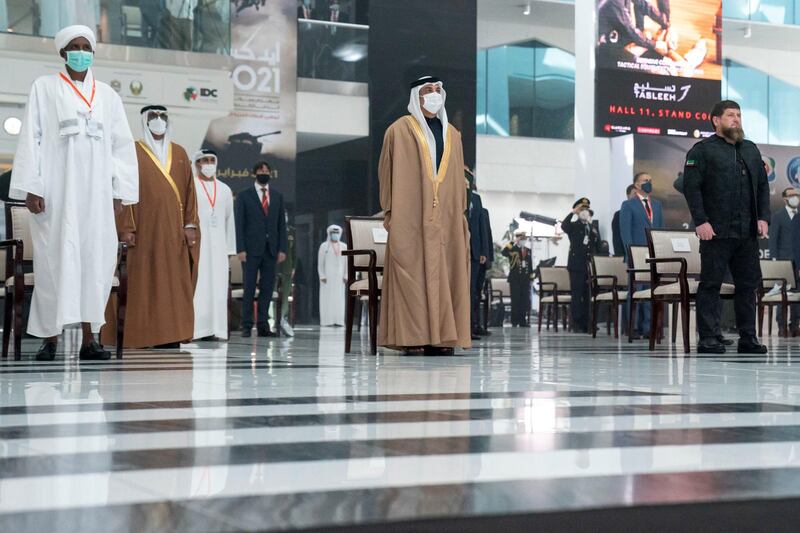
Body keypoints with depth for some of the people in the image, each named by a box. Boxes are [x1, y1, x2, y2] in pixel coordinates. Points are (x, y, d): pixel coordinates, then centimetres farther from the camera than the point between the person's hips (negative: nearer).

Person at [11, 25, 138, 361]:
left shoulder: (107, 95, 15)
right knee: (55, 258, -4)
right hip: (56, 190, -3)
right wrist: (31, 187, -11)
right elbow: (31, 138, -1)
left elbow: (122, 145, 12)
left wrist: (120, 191, 3)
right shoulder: (45, 88, 7)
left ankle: (89, 338, 2)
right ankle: (50, 338, -1)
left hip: (95, 191, 3)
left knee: (96, 260, -2)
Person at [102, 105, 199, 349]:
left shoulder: (180, 154, 15)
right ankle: (140, 335, -2)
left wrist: (190, 224, 1)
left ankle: (170, 336, 1)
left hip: (174, 230, 3)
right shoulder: (132, 152, 4)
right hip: (143, 228, -3)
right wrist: (125, 227, -11)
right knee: (141, 282, -4)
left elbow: (189, 191, 12)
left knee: (174, 283, 0)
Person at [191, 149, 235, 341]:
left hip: (218, 246, 4)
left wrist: (230, 250, 10)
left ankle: (212, 328, 3)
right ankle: (195, 328, -8)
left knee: (216, 287, 1)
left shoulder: (224, 190, 16)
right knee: (197, 286, -8)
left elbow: (229, 221, 16)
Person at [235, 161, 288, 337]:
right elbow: (239, 224, 0)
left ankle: (263, 326, 4)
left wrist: (282, 249, 3)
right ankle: (246, 326, 1)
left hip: (271, 249, 3)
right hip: (251, 249, -3)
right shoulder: (244, 196, 5)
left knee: (267, 288, 1)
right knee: (249, 288, -2)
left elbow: (281, 224, 12)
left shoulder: (277, 196, 14)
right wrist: (241, 249, -9)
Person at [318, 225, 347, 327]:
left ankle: (338, 320, -1)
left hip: (339, 276, 3)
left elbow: (347, 262, 8)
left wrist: (346, 276, -1)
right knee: (327, 298, -6)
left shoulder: (344, 246, 10)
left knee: (339, 298, -1)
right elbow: (320, 262, -2)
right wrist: (322, 276, -11)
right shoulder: (324, 246, 1)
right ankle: (326, 321, -7)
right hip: (327, 275, -3)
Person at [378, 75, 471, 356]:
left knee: (444, 273, 0)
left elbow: (458, 178, 18)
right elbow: (388, 173, 0)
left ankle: (440, 337, 2)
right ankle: (411, 336, -8)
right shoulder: (400, 130, 4)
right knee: (412, 272, -8)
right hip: (410, 217, -5)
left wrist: (461, 214, 10)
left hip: (446, 217, 5)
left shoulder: (452, 134, 18)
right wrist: (391, 212, -8)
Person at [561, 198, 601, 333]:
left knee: (589, 295, 3)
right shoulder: (573, 226, 3)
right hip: (577, 265, -5)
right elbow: (564, 226, -20)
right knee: (577, 295, -5)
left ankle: (587, 323, 8)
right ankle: (576, 324, -3)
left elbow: (598, 245, 21)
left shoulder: (593, 228, 19)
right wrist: (573, 212, -18)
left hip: (591, 265, 5)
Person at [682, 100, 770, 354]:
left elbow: (763, 185, 20)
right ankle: (709, 338, 0)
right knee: (711, 284, -3)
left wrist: (763, 217, 7)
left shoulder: (751, 149, 19)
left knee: (748, 284, 7)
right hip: (716, 232, -6)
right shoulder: (702, 150, 0)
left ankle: (748, 337, 13)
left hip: (748, 233, 6)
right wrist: (700, 221, -16)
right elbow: (691, 187, -8)